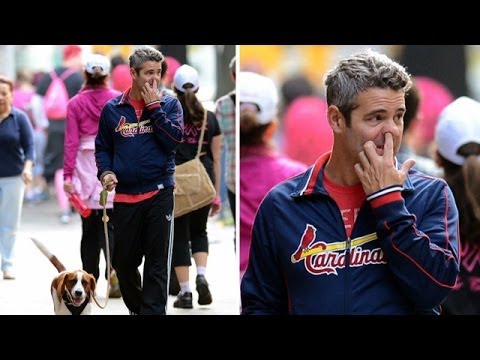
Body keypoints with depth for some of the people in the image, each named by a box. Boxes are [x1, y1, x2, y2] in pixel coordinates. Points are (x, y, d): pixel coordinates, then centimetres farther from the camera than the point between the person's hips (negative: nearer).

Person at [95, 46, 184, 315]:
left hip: (159, 194, -2)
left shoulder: (169, 104, 2)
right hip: (124, 196, 2)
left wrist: (154, 106, -13)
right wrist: (105, 172, -5)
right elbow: (102, 148, 13)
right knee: (123, 262, 10)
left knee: (157, 265, -3)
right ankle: (136, 307, 32)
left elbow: (175, 139, -12)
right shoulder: (113, 109, 5)